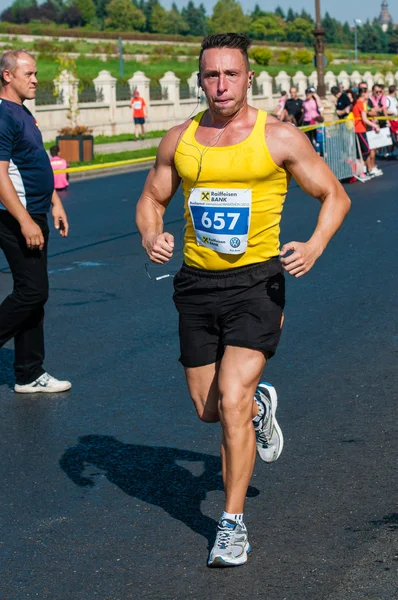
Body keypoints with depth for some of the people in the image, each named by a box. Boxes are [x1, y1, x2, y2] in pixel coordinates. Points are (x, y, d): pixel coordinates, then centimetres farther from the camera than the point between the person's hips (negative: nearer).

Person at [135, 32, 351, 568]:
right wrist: (151, 236, -6)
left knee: (231, 404, -15)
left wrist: (315, 244, -16)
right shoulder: (180, 140, 5)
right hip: (197, 284, 4)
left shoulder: (279, 138, -5)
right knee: (208, 409, 12)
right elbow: (151, 199, 17)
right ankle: (261, 406, 47)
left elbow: (335, 196, 2)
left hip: (256, 283, -4)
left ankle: (233, 524, 0)